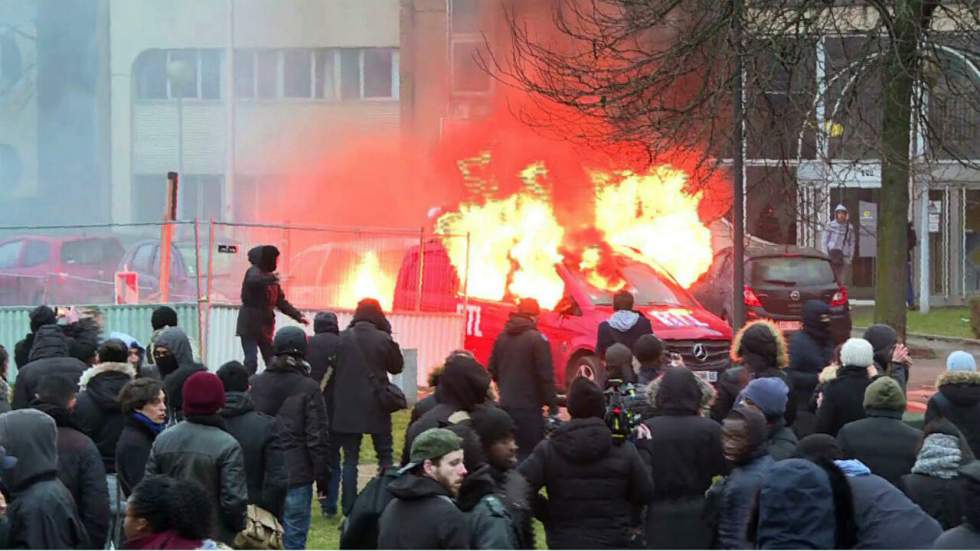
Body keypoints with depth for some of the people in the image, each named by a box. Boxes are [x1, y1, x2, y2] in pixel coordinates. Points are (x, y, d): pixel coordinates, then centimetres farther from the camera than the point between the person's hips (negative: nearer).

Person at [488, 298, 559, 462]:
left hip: (506, 406, 7)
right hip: (529, 408, -7)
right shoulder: (537, 339, -12)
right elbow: (545, 376, -15)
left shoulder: (502, 337, 8)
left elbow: (492, 371, 15)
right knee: (529, 453, -7)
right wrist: (553, 407, -10)